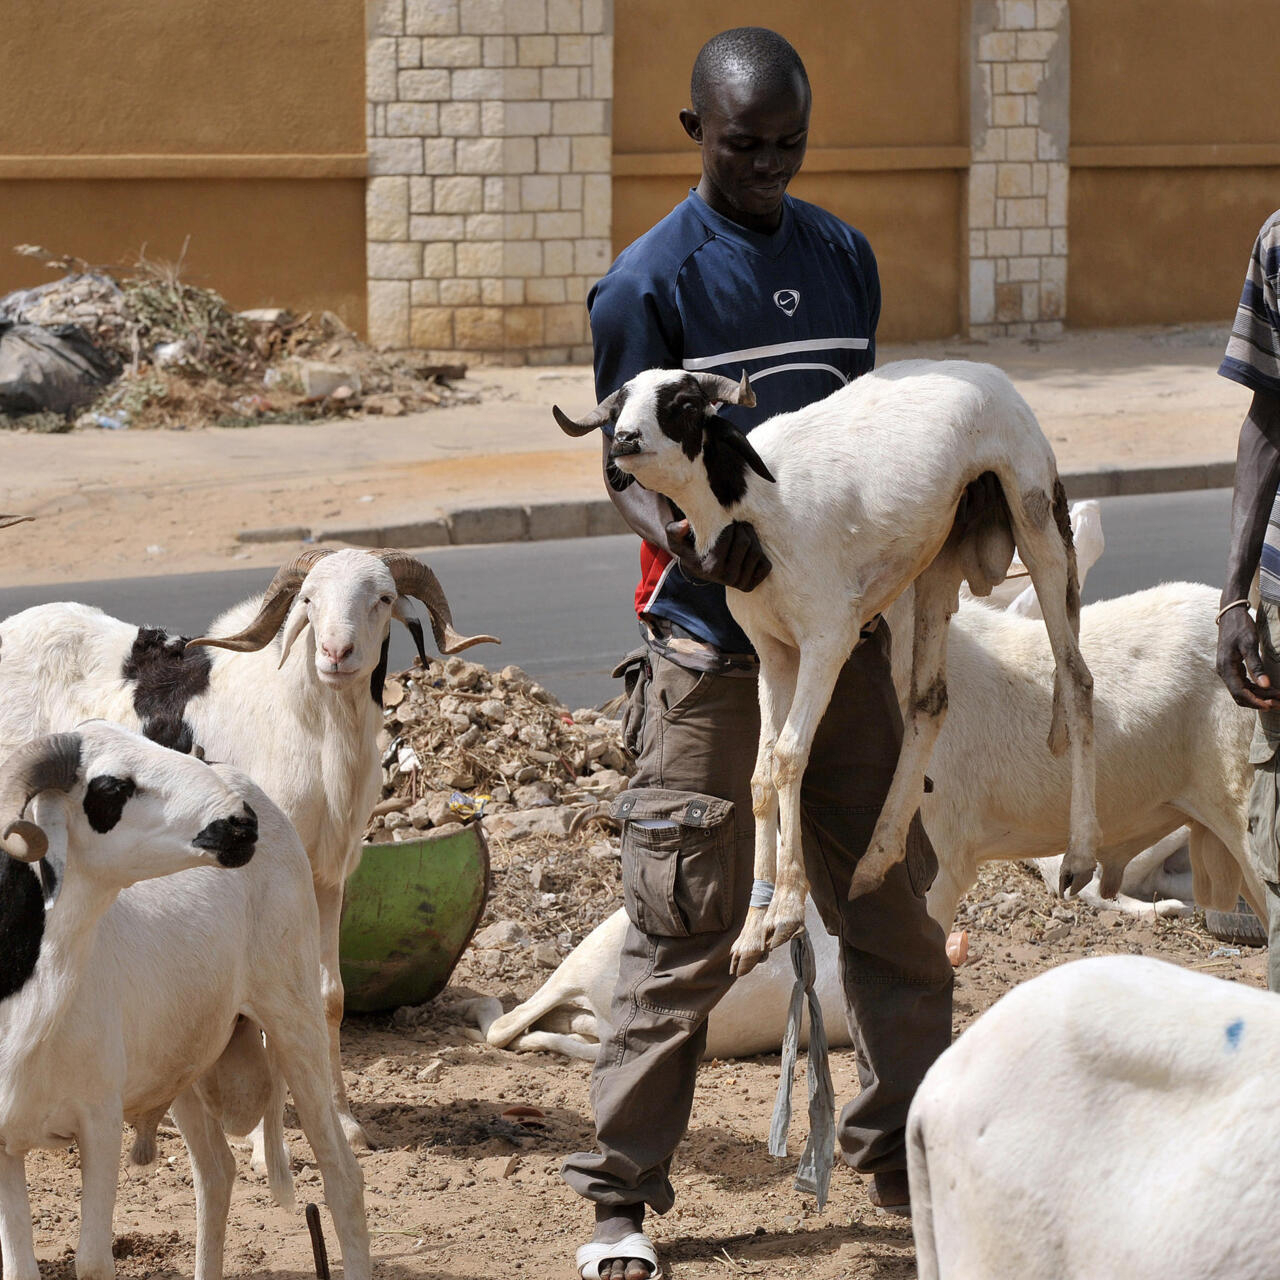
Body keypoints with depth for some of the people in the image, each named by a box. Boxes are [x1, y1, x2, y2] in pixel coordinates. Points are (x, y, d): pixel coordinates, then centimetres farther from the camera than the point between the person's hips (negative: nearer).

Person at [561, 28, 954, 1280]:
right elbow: (624, 465, -9)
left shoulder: (842, 256, 9)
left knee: (890, 897, 10)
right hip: (710, 641, -5)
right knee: (683, 925, -5)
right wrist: (685, 542, -28)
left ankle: (906, 1153, 23)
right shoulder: (649, 281, -8)